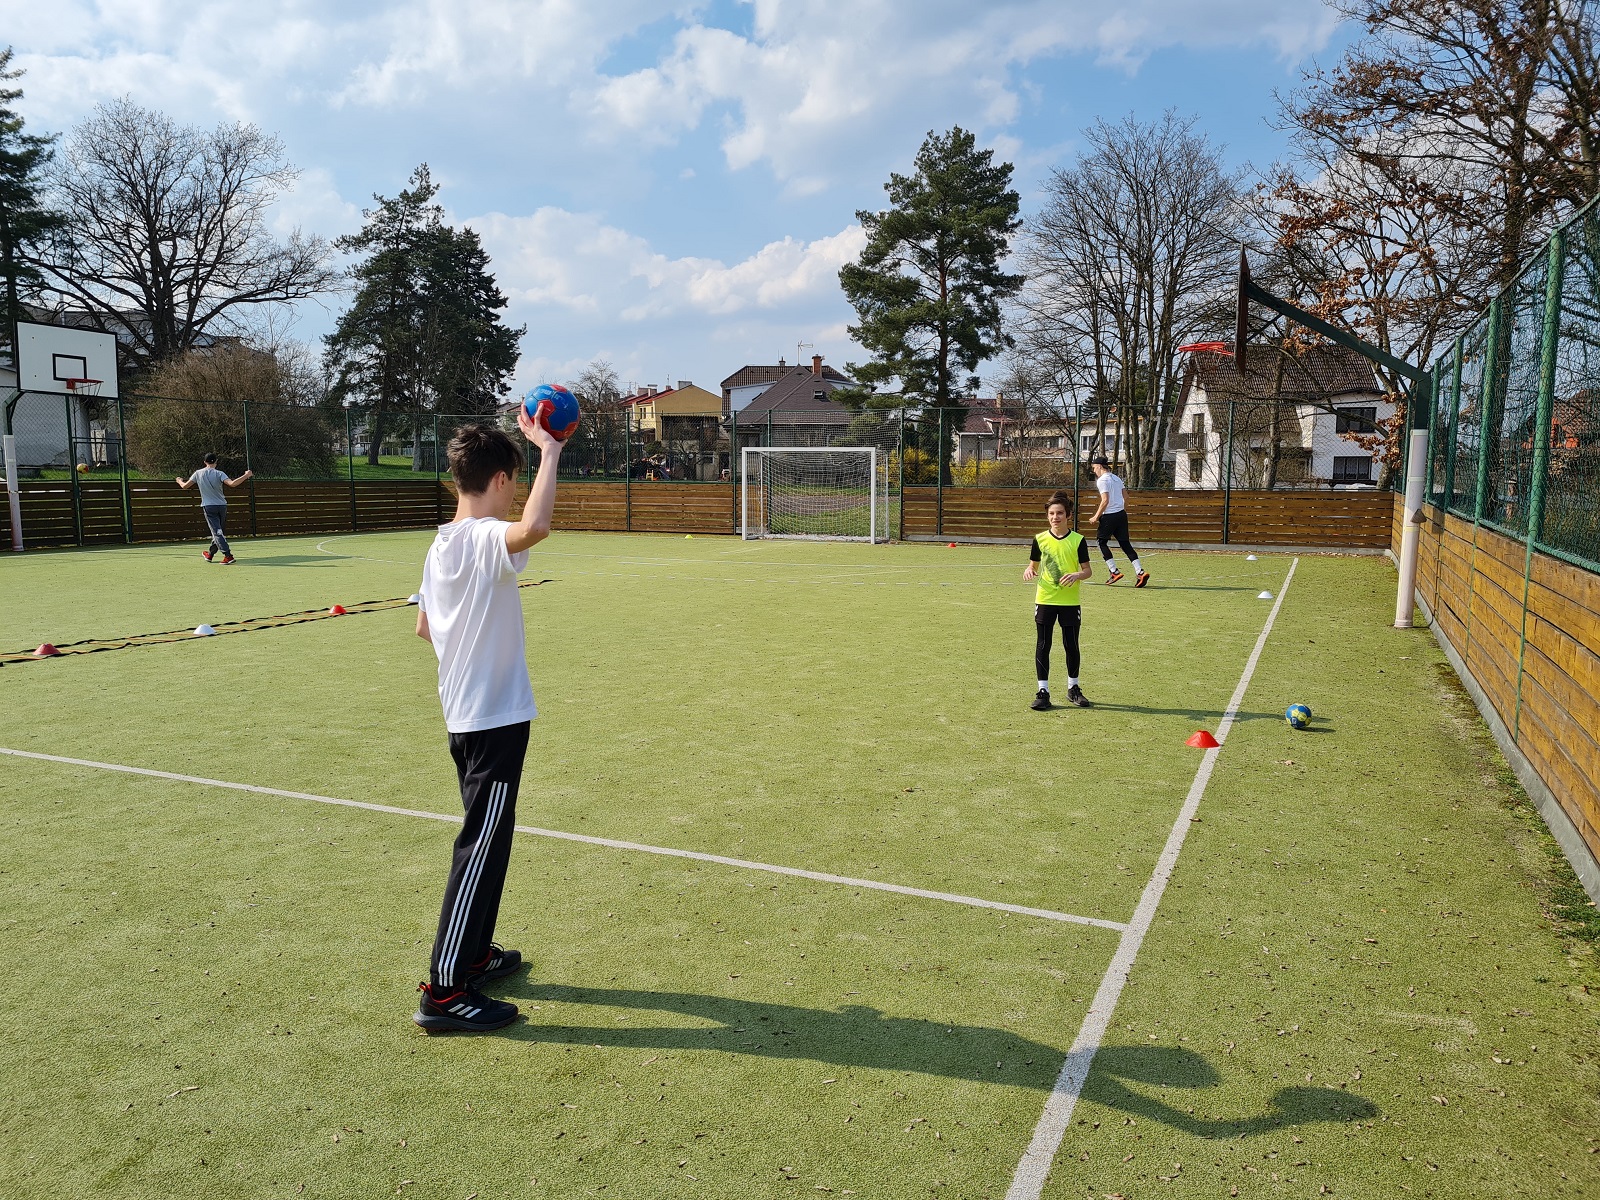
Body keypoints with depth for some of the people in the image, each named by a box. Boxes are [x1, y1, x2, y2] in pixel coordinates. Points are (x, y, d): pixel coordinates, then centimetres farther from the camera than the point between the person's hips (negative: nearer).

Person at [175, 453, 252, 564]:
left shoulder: (198, 474, 0)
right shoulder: (219, 474, -7)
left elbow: (185, 486, 7)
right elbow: (232, 484, -23)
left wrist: (179, 481, 29)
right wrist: (246, 476, -17)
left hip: (208, 506, -1)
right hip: (222, 506, 1)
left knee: (217, 532, -8)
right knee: (218, 531, 17)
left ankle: (228, 555, -23)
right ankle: (210, 554, 31)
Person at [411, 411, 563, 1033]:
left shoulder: (442, 545, 8)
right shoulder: (488, 539, -19)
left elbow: (424, 626, 19)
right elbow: (535, 527, -43)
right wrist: (549, 450, -32)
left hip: (463, 714, 9)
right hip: (497, 717, -9)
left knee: (484, 841, 22)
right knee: (481, 850, -2)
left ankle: (473, 953, 36)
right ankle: (444, 992, 6)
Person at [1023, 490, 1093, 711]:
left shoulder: (1077, 540, -2)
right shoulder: (1040, 539, 2)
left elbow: (1088, 570, 1)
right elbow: (1034, 564, 12)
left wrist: (1077, 575, -20)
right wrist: (1029, 570, -11)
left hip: (1070, 602, -1)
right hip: (1045, 601, 1)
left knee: (1071, 645, 8)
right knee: (1042, 645, 2)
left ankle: (1073, 689, 25)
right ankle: (1043, 692, 9)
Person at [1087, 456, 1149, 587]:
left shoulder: (1102, 480, -8)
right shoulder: (1116, 478, 17)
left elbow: (1105, 501, -17)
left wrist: (1096, 517, -13)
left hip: (1109, 516, -8)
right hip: (1121, 514, 8)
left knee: (1101, 542, 7)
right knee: (1125, 544, 6)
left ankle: (1115, 572, -1)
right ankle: (1140, 572, -6)